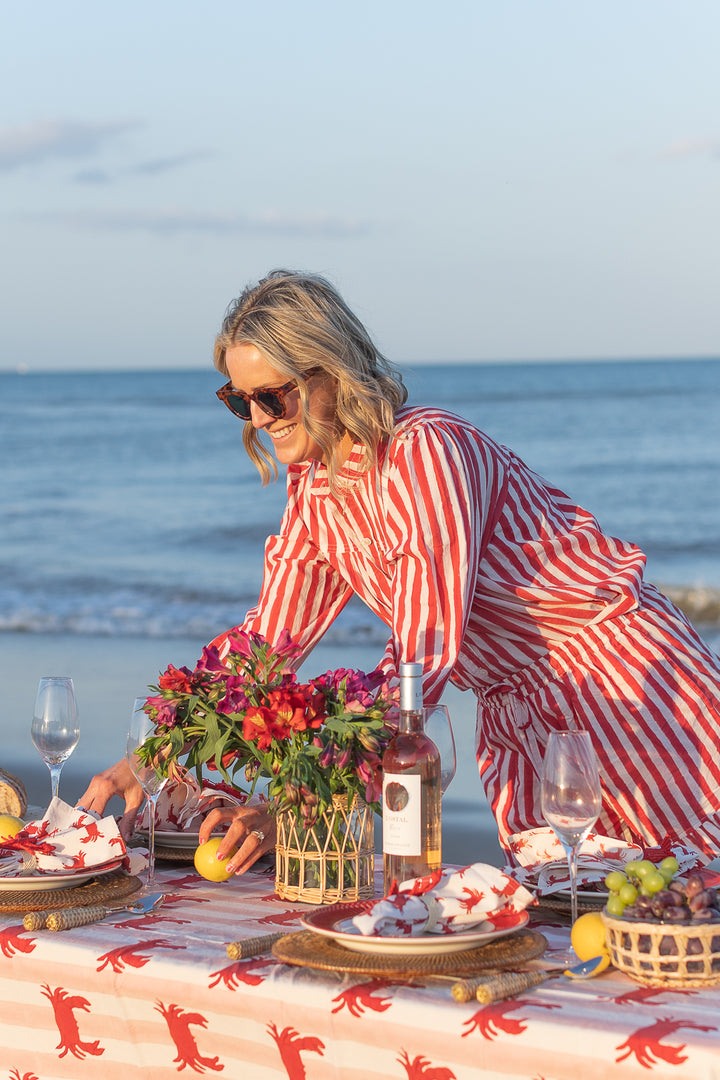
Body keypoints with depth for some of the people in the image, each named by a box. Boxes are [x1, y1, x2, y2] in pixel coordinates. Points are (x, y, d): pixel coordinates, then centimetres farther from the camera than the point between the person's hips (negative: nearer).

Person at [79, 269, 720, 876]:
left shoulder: (424, 451, -25)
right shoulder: (313, 489, 1)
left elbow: (425, 656, -29)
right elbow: (264, 642, 6)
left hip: (617, 667, -7)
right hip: (514, 716, 7)